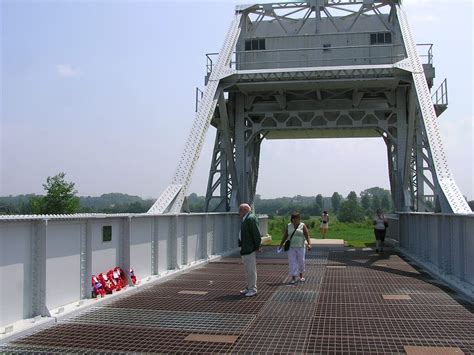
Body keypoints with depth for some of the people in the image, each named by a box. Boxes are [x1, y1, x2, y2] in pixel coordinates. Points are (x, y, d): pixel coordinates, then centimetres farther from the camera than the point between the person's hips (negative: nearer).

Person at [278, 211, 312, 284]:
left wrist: (309, 244, -22)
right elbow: (285, 236, 11)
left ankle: (301, 275, 29)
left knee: (301, 261, 8)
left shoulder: (303, 226, -1)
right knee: (292, 262, -3)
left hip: (300, 247, -1)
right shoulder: (288, 226, 6)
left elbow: (307, 236, -8)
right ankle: (293, 278, 0)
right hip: (291, 247, 1)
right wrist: (281, 245, 11)